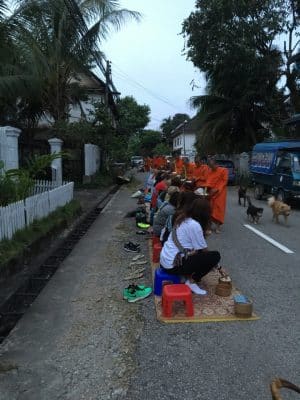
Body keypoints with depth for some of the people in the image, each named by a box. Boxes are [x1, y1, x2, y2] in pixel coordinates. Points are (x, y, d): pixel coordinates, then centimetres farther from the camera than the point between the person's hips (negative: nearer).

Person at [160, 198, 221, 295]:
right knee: (215, 256, -6)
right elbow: (204, 250, -7)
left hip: (165, 259, 9)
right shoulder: (194, 225, -17)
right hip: (174, 264, -9)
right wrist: (215, 264, 10)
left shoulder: (183, 218, 9)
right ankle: (192, 282, 1)